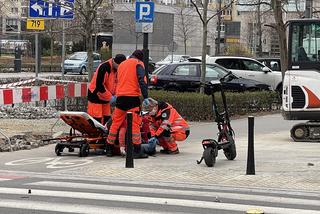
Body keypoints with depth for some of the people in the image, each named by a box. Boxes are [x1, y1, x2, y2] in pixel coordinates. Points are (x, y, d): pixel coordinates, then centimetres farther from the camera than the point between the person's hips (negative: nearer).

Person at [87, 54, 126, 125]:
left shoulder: (116, 69, 2)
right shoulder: (104, 67, -25)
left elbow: (116, 83, 15)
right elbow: (99, 85, -26)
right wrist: (110, 97, -20)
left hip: (106, 97, 9)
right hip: (95, 95, -9)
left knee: (107, 118, 9)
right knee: (96, 119, -10)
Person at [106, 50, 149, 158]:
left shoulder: (121, 64, 23)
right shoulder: (138, 63, 2)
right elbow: (142, 80, -11)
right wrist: (145, 97, -16)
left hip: (120, 96, 6)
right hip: (132, 96, -6)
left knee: (116, 123, 13)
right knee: (135, 123, -7)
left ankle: (109, 149, 18)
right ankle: (137, 151, -11)